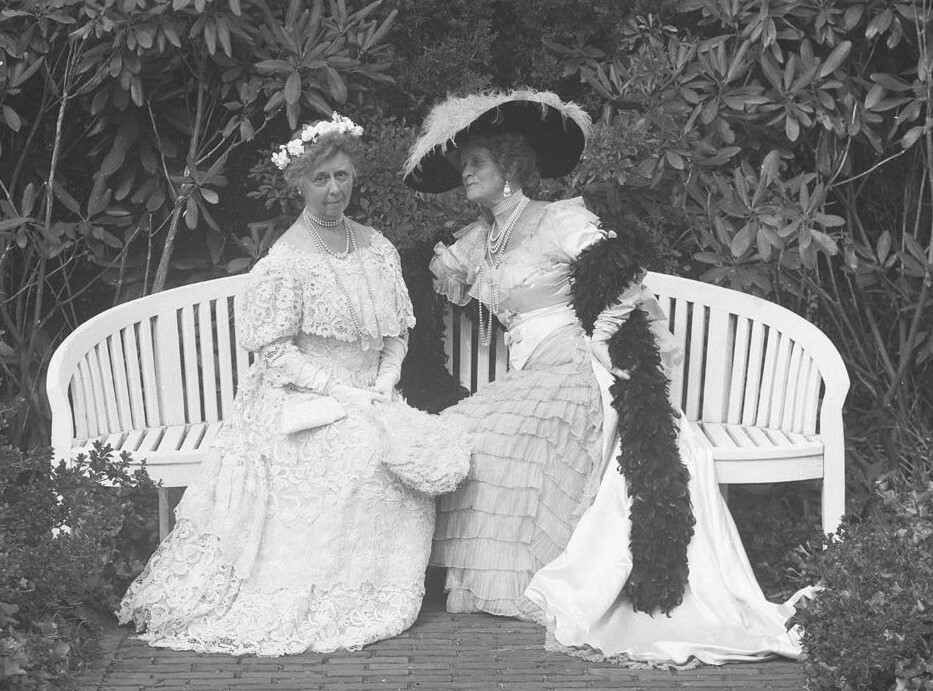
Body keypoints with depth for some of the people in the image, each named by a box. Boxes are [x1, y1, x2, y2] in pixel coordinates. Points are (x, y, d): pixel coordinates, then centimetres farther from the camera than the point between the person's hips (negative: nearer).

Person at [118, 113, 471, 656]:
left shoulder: (377, 249, 9)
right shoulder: (284, 264, -11)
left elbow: (397, 331, 14)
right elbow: (276, 353, -13)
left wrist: (384, 384, -5)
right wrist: (346, 394, -17)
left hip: (369, 397, 6)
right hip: (301, 404, -6)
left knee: (408, 458, -20)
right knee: (362, 451, -30)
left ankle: (381, 597, -5)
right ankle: (316, 603, -17)